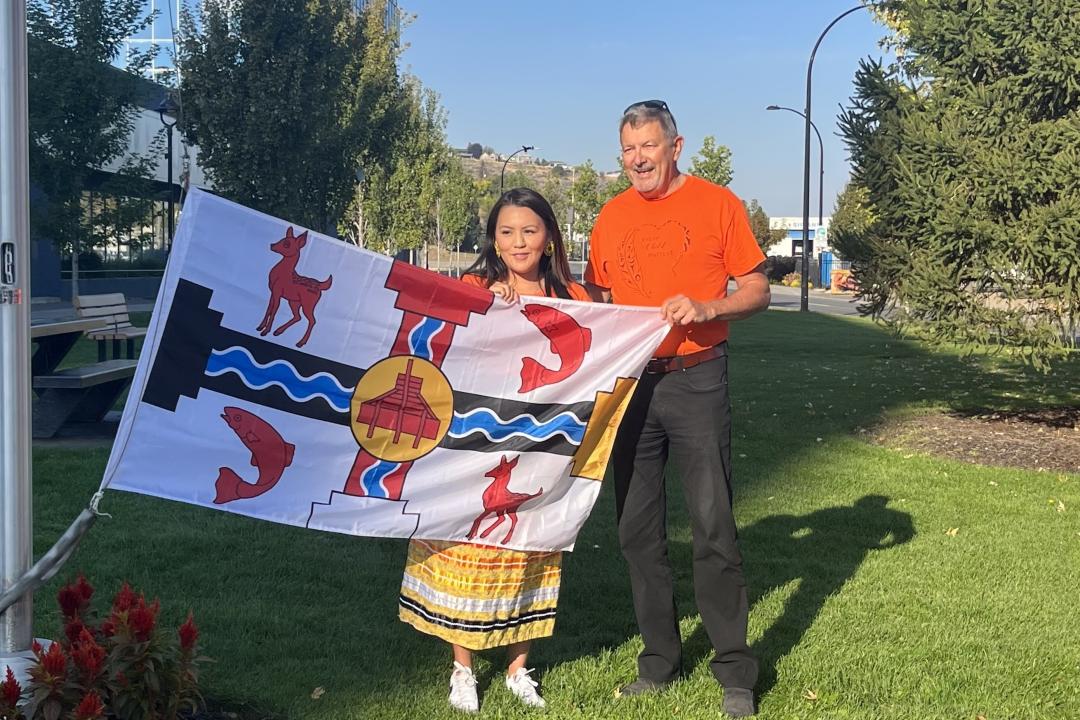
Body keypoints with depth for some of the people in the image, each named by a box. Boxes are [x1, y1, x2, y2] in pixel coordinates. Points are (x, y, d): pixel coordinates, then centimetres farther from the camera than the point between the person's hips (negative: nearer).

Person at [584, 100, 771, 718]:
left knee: (714, 527, -5)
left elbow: (757, 290, -2)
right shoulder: (611, 217, 10)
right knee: (639, 531, 8)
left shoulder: (717, 203, -2)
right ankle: (660, 661, 21)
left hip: (696, 382, -4)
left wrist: (706, 308, -18)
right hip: (629, 384, 4)